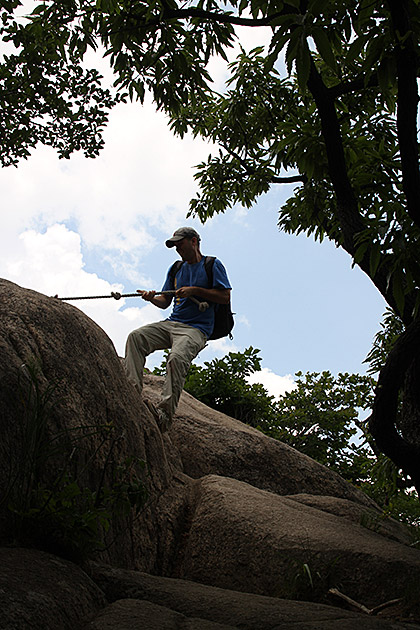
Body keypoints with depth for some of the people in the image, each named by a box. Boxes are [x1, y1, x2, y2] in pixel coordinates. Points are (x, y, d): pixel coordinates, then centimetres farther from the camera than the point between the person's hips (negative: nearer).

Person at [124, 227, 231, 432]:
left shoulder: (213, 265, 6)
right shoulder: (175, 269, 23)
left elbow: (225, 297, -4)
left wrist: (194, 290, -10)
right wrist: (152, 298, -2)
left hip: (196, 328, -6)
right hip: (171, 323, 6)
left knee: (177, 358, -36)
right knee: (136, 337, -20)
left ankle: (165, 412, -42)